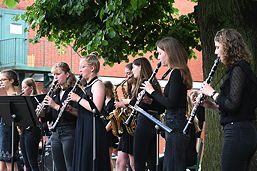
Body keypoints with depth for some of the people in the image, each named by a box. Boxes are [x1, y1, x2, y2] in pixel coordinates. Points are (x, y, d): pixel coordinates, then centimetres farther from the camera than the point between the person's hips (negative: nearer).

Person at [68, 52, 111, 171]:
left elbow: (96, 109, -22)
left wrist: (78, 99, -14)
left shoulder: (97, 84, -9)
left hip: (93, 129, -9)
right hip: (83, 129, 10)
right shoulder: (86, 86, 18)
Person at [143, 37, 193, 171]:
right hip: (176, 125, 10)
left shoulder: (176, 73, -14)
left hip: (176, 125, -10)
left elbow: (170, 103, -20)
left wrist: (151, 91, -8)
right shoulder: (177, 72, 16)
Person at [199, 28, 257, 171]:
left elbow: (232, 104, -21)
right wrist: (213, 105, 13)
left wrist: (212, 93, -6)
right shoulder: (243, 68, 18)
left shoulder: (238, 69, -12)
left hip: (237, 133, -10)